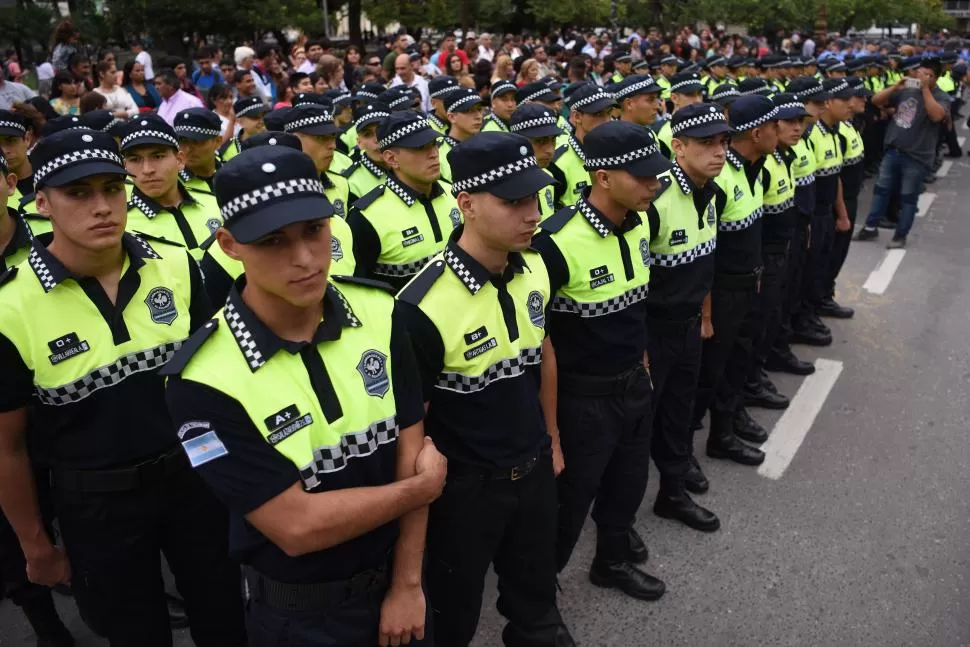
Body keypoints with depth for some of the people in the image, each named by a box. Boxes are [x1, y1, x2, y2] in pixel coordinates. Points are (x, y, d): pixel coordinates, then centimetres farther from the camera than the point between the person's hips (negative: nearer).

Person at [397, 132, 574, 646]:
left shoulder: (535, 269, -6)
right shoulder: (426, 305, -28)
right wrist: (426, 493, -8)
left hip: (534, 469, 6)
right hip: (465, 486, -5)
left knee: (535, 596, 27)